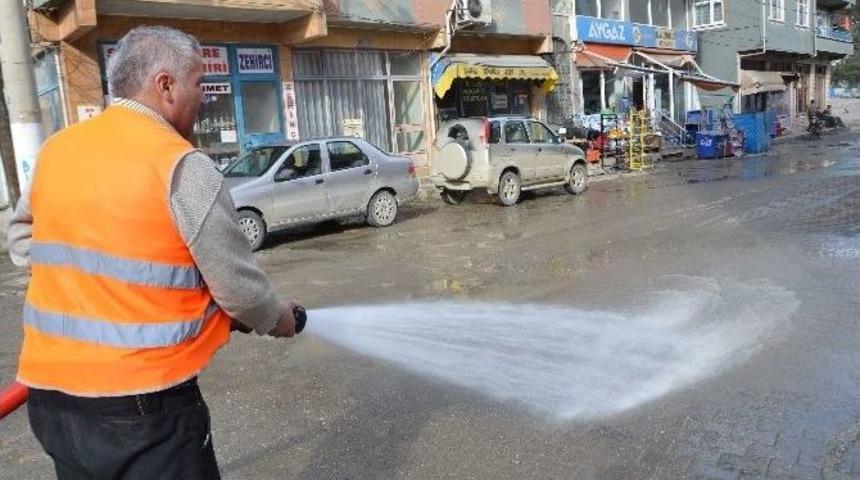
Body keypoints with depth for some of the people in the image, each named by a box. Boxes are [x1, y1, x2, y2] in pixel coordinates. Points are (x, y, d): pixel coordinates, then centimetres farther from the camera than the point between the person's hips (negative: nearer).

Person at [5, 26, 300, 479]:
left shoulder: (55, 150, 4)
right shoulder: (182, 166, -16)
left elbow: (21, 236, 19)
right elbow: (238, 284, -11)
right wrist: (279, 318, 7)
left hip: (49, 390, 7)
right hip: (142, 405, -6)